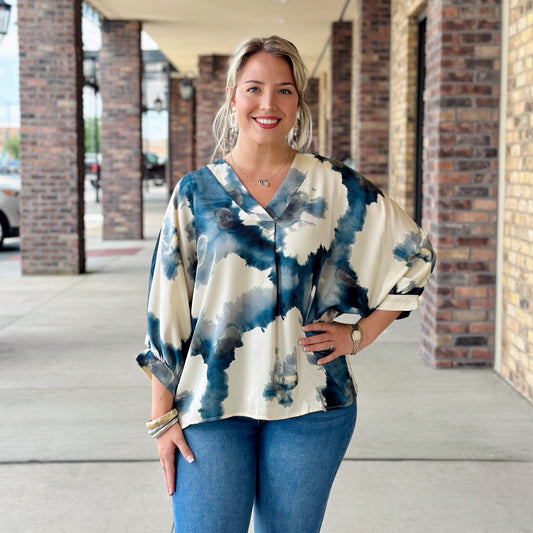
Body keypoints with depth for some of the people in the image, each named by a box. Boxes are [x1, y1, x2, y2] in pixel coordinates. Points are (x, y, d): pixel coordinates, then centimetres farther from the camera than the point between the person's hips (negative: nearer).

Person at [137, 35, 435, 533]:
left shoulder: (335, 187, 1)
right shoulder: (196, 192, 2)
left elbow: (415, 255, 11)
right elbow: (165, 310, 2)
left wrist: (359, 334, 3)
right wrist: (162, 417, 0)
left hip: (309, 404, 1)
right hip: (211, 403, 0)